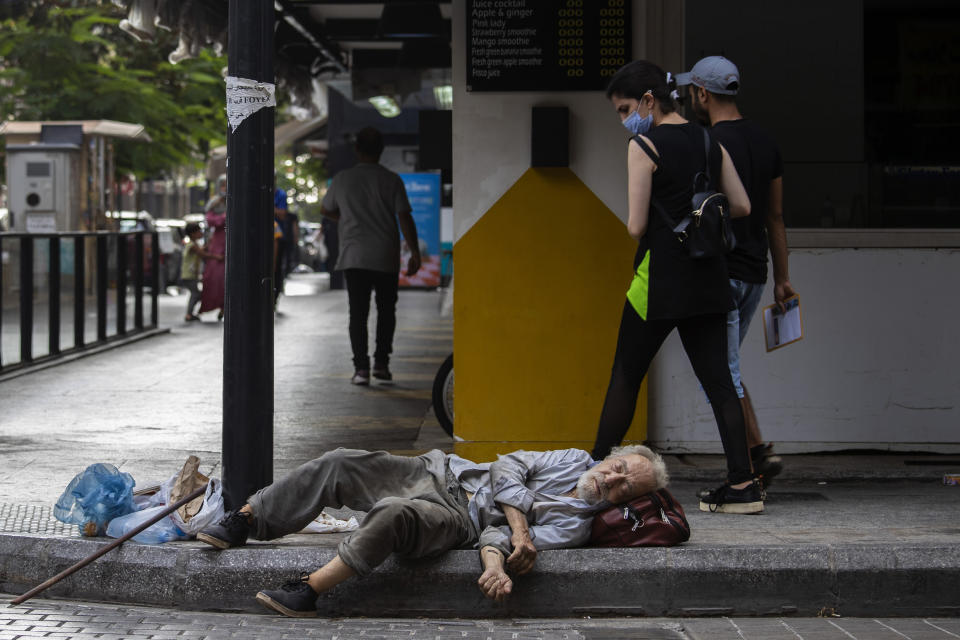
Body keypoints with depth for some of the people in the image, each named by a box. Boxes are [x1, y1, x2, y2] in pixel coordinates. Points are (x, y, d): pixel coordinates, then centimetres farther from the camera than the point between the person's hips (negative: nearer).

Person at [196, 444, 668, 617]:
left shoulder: (576, 525, 0)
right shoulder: (575, 459, 14)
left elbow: (528, 544, -12)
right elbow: (510, 467, 3)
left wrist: (496, 555, -34)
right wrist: (518, 526, -10)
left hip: (459, 520, -6)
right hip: (438, 473, 6)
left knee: (395, 515, -39)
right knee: (338, 465, -14)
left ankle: (307, 594, -39)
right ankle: (242, 523, -8)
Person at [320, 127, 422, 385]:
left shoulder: (342, 179, 3)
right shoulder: (391, 180, -3)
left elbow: (325, 210, 19)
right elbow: (405, 218, -7)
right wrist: (415, 253, -2)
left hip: (354, 257, 1)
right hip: (386, 257, 0)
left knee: (358, 313, 2)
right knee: (386, 310, 15)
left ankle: (361, 366, -7)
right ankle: (381, 363, 13)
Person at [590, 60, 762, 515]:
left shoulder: (644, 146, -10)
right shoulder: (709, 142, 8)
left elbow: (636, 227, -13)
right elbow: (741, 207, 9)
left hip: (660, 277, -5)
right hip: (709, 276, 6)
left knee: (625, 378, 7)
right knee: (718, 379, 5)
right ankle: (742, 482, -3)